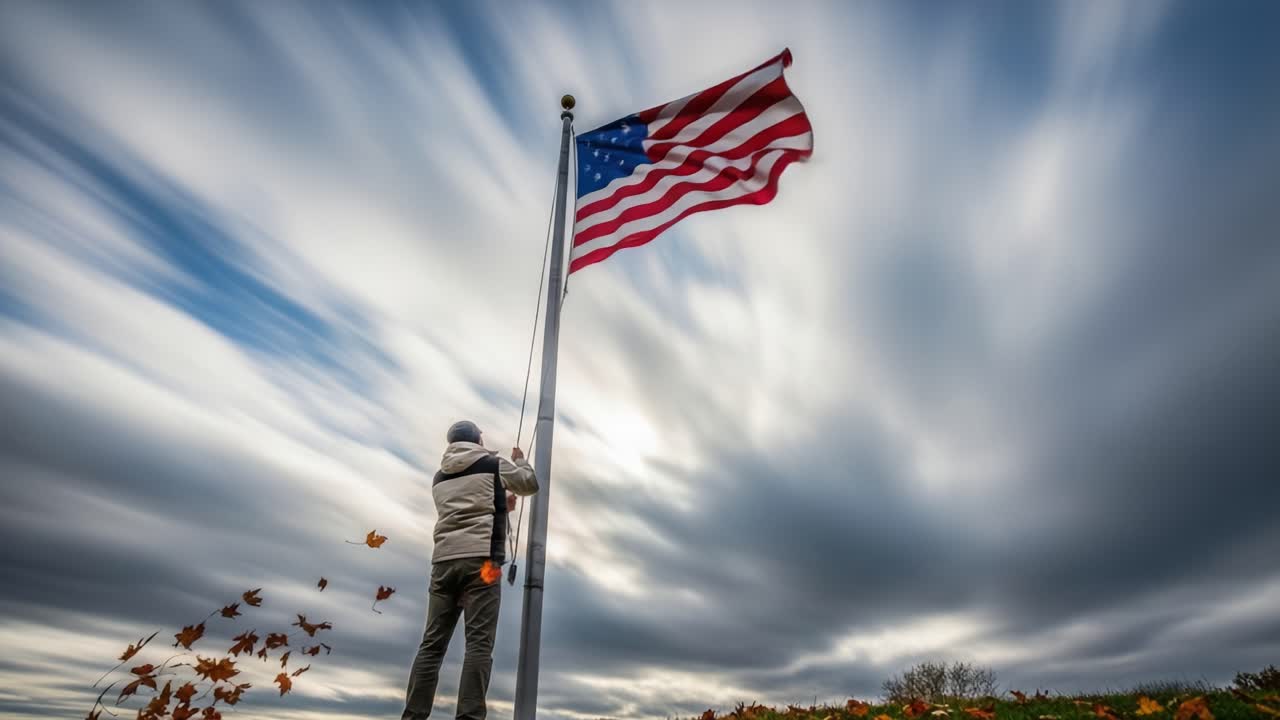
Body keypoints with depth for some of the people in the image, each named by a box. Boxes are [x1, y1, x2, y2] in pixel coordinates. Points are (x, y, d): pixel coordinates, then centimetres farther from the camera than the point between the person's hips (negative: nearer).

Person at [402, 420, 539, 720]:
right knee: (479, 643, -7)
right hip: (481, 559, -5)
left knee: (432, 644, 6)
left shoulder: (440, 477, 23)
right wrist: (520, 460, 40)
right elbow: (530, 484, 21)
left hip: (444, 561, 5)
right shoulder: (494, 464, 7)